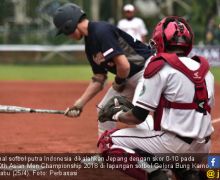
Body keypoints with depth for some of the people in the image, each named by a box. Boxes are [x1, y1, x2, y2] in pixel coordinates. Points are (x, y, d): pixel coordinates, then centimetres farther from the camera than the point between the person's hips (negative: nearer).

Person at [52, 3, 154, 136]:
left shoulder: (101, 32, -22)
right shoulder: (90, 44, 9)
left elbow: (124, 65, -28)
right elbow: (99, 79, 14)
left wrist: (118, 82, -7)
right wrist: (79, 104, 9)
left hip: (147, 70, -11)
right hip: (128, 78, 11)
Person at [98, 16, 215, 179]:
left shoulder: (161, 67, -9)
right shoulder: (205, 70, 10)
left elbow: (138, 117, -9)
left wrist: (117, 114, 13)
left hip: (174, 145, -7)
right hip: (202, 149, 7)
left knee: (108, 140, 4)